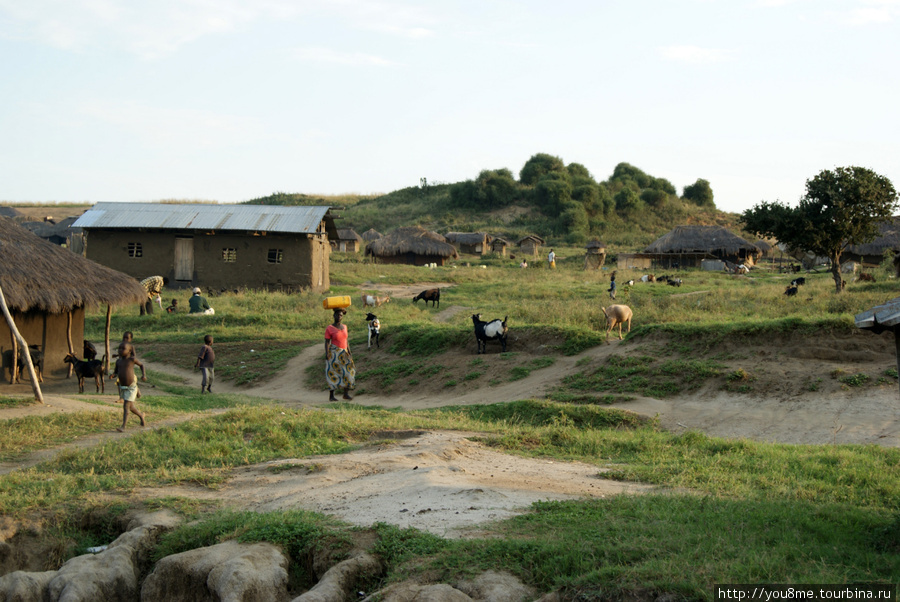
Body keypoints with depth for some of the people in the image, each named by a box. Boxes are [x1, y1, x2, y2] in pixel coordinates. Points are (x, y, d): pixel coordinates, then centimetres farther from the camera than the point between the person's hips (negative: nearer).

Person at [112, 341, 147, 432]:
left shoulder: (132, 359, -9)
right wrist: (113, 375, -8)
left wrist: (144, 374, -5)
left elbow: (141, 364, 7)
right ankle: (141, 415, 45)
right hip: (122, 387, 5)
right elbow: (116, 372, 15)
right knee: (131, 407, 18)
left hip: (131, 387, -5)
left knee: (126, 406, -12)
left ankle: (123, 426, -10)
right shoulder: (118, 361, 3)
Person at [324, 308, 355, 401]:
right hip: (334, 353, -6)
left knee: (348, 372, -3)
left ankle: (346, 394, 3)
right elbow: (327, 342, -9)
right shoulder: (329, 328, -8)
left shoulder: (344, 327, 9)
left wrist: (349, 353, 8)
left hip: (343, 353, 6)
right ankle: (331, 396, 1)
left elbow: (346, 341, 13)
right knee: (333, 374, -5)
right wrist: (327, 354, -20)